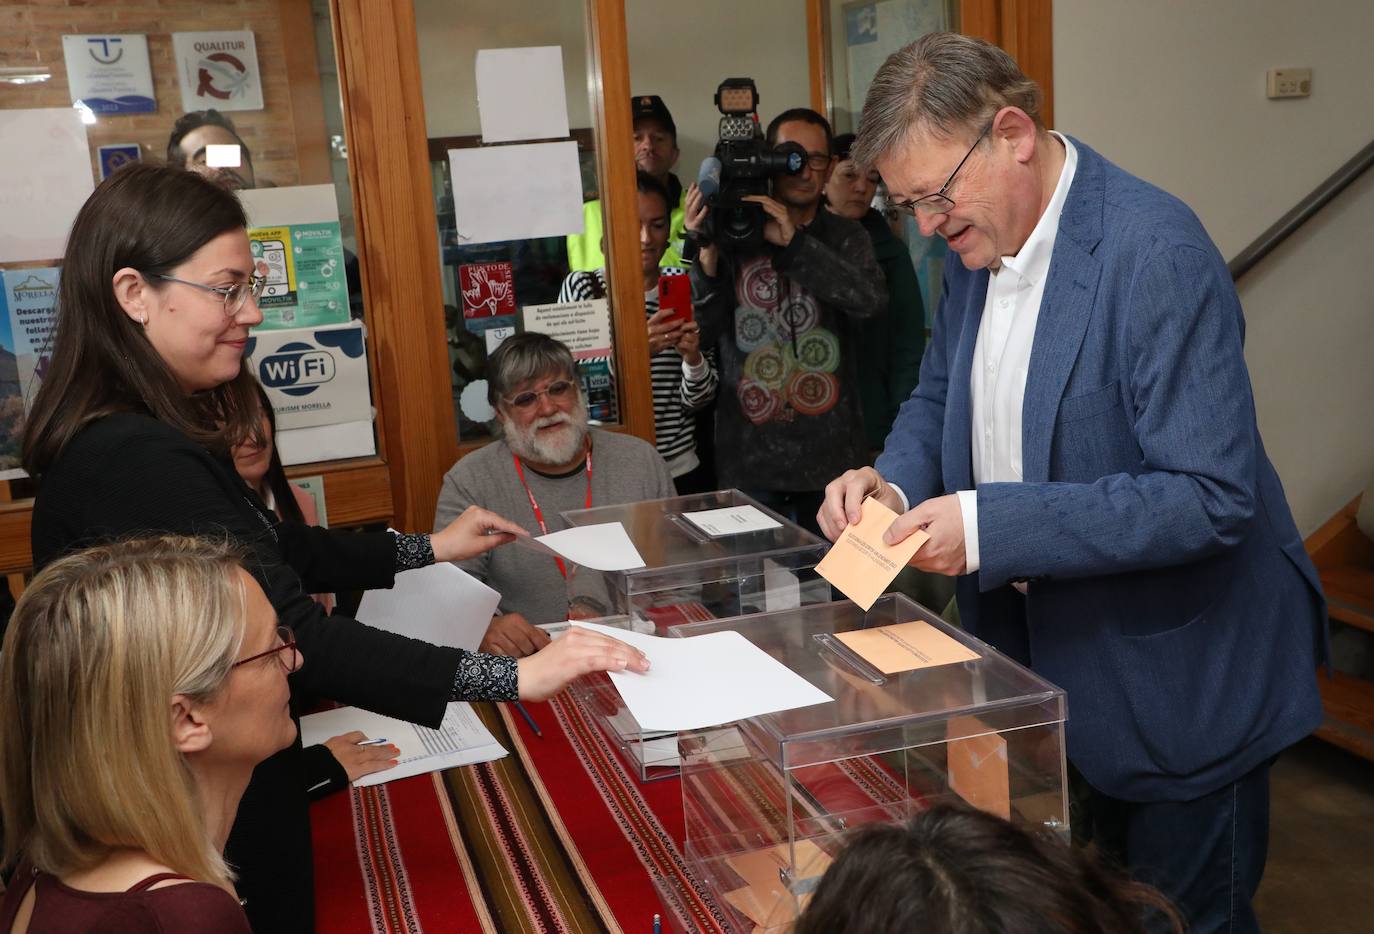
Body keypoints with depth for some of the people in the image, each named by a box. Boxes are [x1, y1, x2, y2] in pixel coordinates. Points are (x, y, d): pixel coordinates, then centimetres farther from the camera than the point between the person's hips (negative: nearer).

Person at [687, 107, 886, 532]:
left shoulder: (845, 237, 7)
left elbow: (871, 301, -14)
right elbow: (700, 334, -3)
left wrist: (792, 242, -19)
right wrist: (707, 251, -17)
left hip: (832, 450, 1)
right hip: (750, 455, -1)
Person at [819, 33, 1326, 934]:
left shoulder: (1156, 251, -25)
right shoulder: (977, 245, 1)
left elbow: (1211, 495, -28)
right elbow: (938, 399, 13)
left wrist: (992, 526, -31)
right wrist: (894, 479, -9)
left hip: (1177, 680, -7)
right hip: (1045, 657, 7)